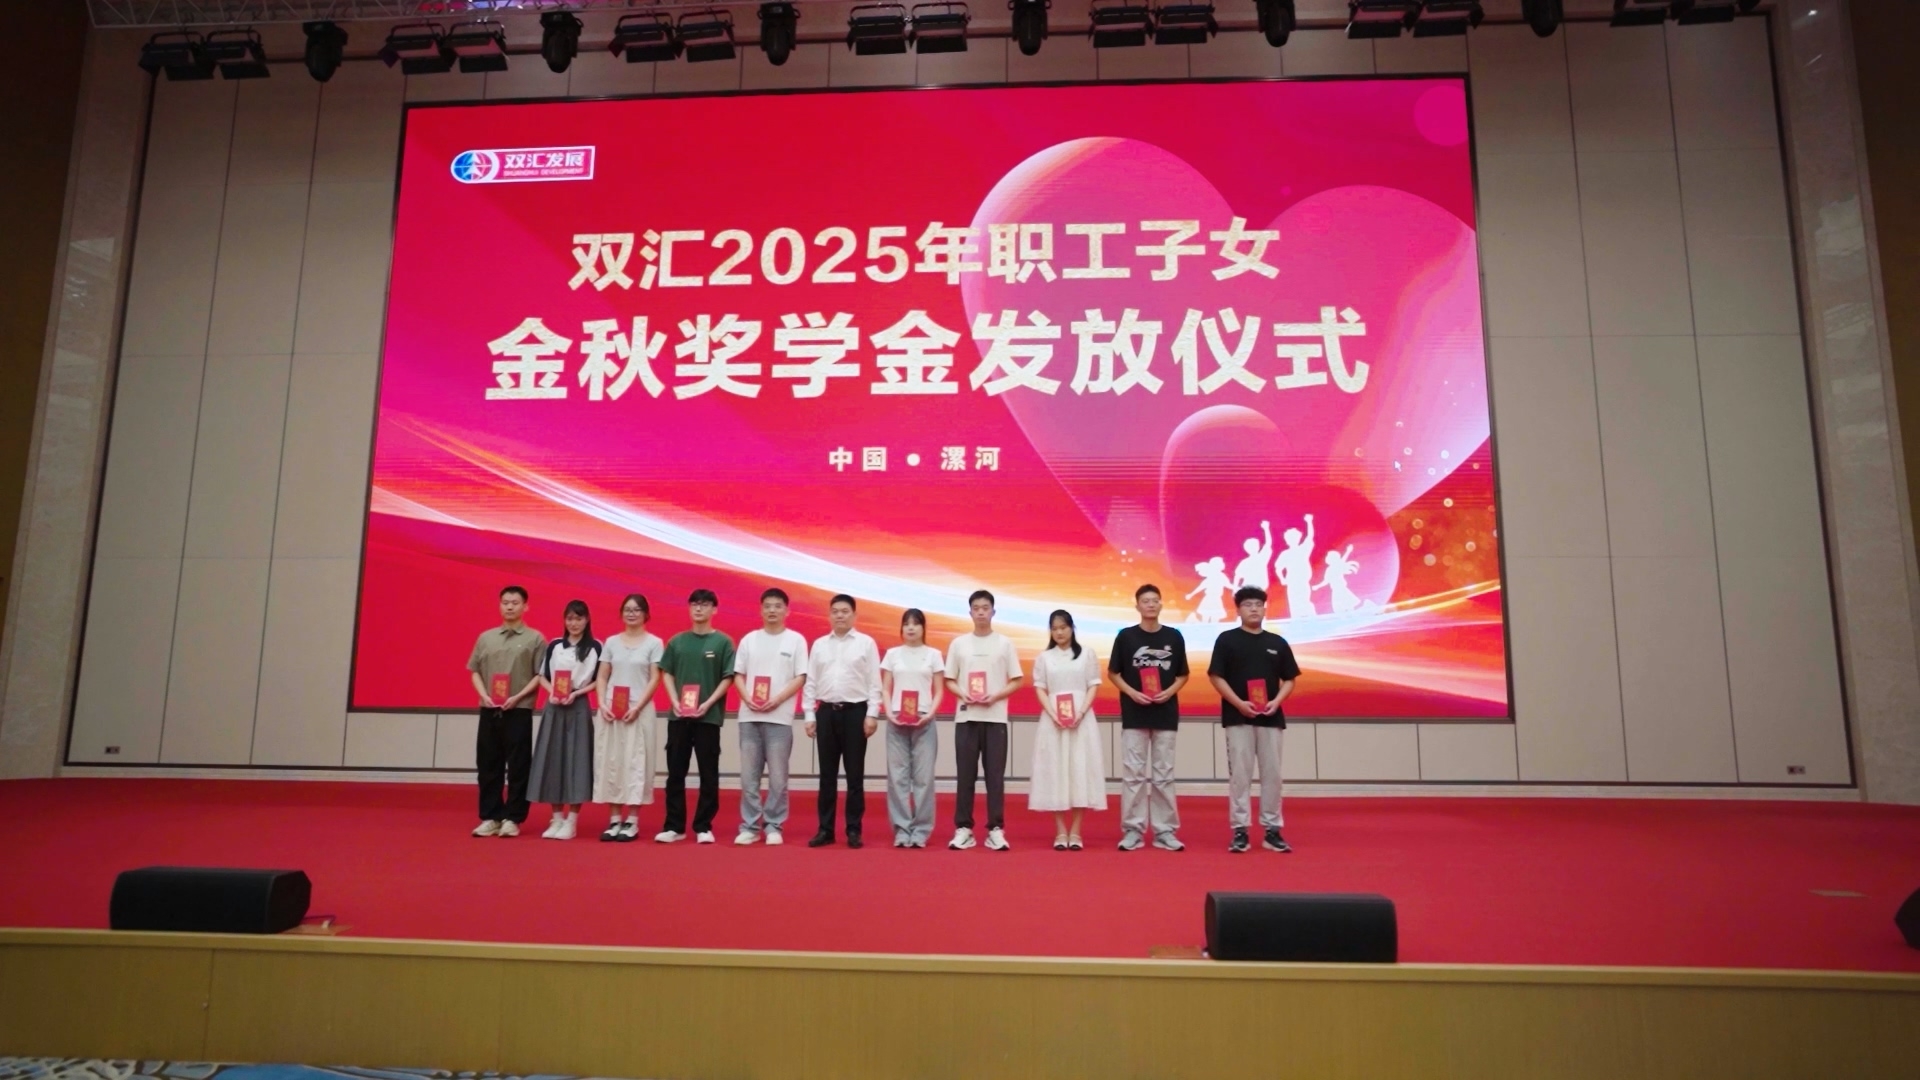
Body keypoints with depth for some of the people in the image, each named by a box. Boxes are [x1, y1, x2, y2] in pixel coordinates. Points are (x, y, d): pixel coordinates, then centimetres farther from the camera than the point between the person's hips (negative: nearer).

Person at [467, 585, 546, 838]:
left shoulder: (535, 639, 2)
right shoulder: (486, 637, 12)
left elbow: (540, 675, -2)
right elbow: (475, 672, 12)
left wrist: (518, 697, -13)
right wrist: (484, 695, -4)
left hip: (519, 711, -3)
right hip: (489, 710, 4)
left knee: (518, 766, 0)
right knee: (488, 765, 6)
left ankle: (512, 818, 7)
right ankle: (490, 817, 15)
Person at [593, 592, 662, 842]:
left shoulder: (653, 643, 2)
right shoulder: (611, 642, 11)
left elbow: (654, 680, -3)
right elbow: (602, 677, 9)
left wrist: (637, 707, -14)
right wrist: (602, 704, -6)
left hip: (639, 710, -3)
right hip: (610, 710, 3)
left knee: (635, 762, -3)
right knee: (610, 761, 3)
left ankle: (632, 821, 2)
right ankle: (614, 820, 10)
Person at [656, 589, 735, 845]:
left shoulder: (723, 642, 0)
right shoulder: (677, 641, 9)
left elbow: (728, 678, -3)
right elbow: (667, 673, 10)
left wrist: (708, 704, -14)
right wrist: (675, 701, -6)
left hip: (709, 716, -3)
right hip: (679, 715, 3)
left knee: (708, 774, 2)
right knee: (675, 773, 6)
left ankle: (703, 827, 9)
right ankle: (674, 826, 14)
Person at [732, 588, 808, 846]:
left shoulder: (796, 640, 3)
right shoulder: (749, 639, 10)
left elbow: (800, 678, -2)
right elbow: (739, 675, 9)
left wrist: (777, 700, -14)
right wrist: (747, 698, -9)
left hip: (780, 717, -2)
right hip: (749, 716, 2)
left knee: (777, 777, 1)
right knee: (749, 775, 5)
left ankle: (773, 826, 10)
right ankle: (749, 826, 12)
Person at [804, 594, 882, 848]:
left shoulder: (866, 643, 0)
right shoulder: (819, 644, 9)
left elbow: (874, 682, -2)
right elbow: (811, 683, 9)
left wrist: (872, 714, -8)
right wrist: (809, 716, 4)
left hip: (855, 711, -3)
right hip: (826, 712, 3)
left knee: (855, 774, 2)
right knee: (827, 774, 7)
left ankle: (854, 830, 10)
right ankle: (825, 829, 14)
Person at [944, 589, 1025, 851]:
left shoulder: (1005, 643, 3)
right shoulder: (958, 643, 6)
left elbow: (1018, 680, 3)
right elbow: (949, 680, 9)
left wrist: (996, 696, -12)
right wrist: (963, 694, -11)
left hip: (995, 718, -1)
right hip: (966, 717, 1)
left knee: (995, 775, 1)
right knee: (965, 775, 3)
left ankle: (996, 829, 5)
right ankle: (963, 828, 9)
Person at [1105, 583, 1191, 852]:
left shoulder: (1174, 636, 4)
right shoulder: (1125, 636, -1)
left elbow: (1183, 675, 10)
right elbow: (1112, 673, 4)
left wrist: (1170, 691, -9)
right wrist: (1132, 692, -11)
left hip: (1166, 715, 1)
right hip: (1134, 715, -1)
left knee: (1163, 775, 6)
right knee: (1133, 774, 2)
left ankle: (1165, 831, 12)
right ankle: (1133, 830, 8)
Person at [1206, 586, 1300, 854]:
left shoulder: (1277, 642, 9)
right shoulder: (1227, 639, 0)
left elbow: (1289, 679, 11)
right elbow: (1216, 677, -4)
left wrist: (1276, 701, -7)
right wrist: (1239, 703, -14)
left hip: (1271, 718, 3)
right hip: (1238, 717, -3)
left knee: (1272, 774, 6)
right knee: (1239, 774, -1)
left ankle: (1272, 830, 15)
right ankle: (1240, 831, 5)